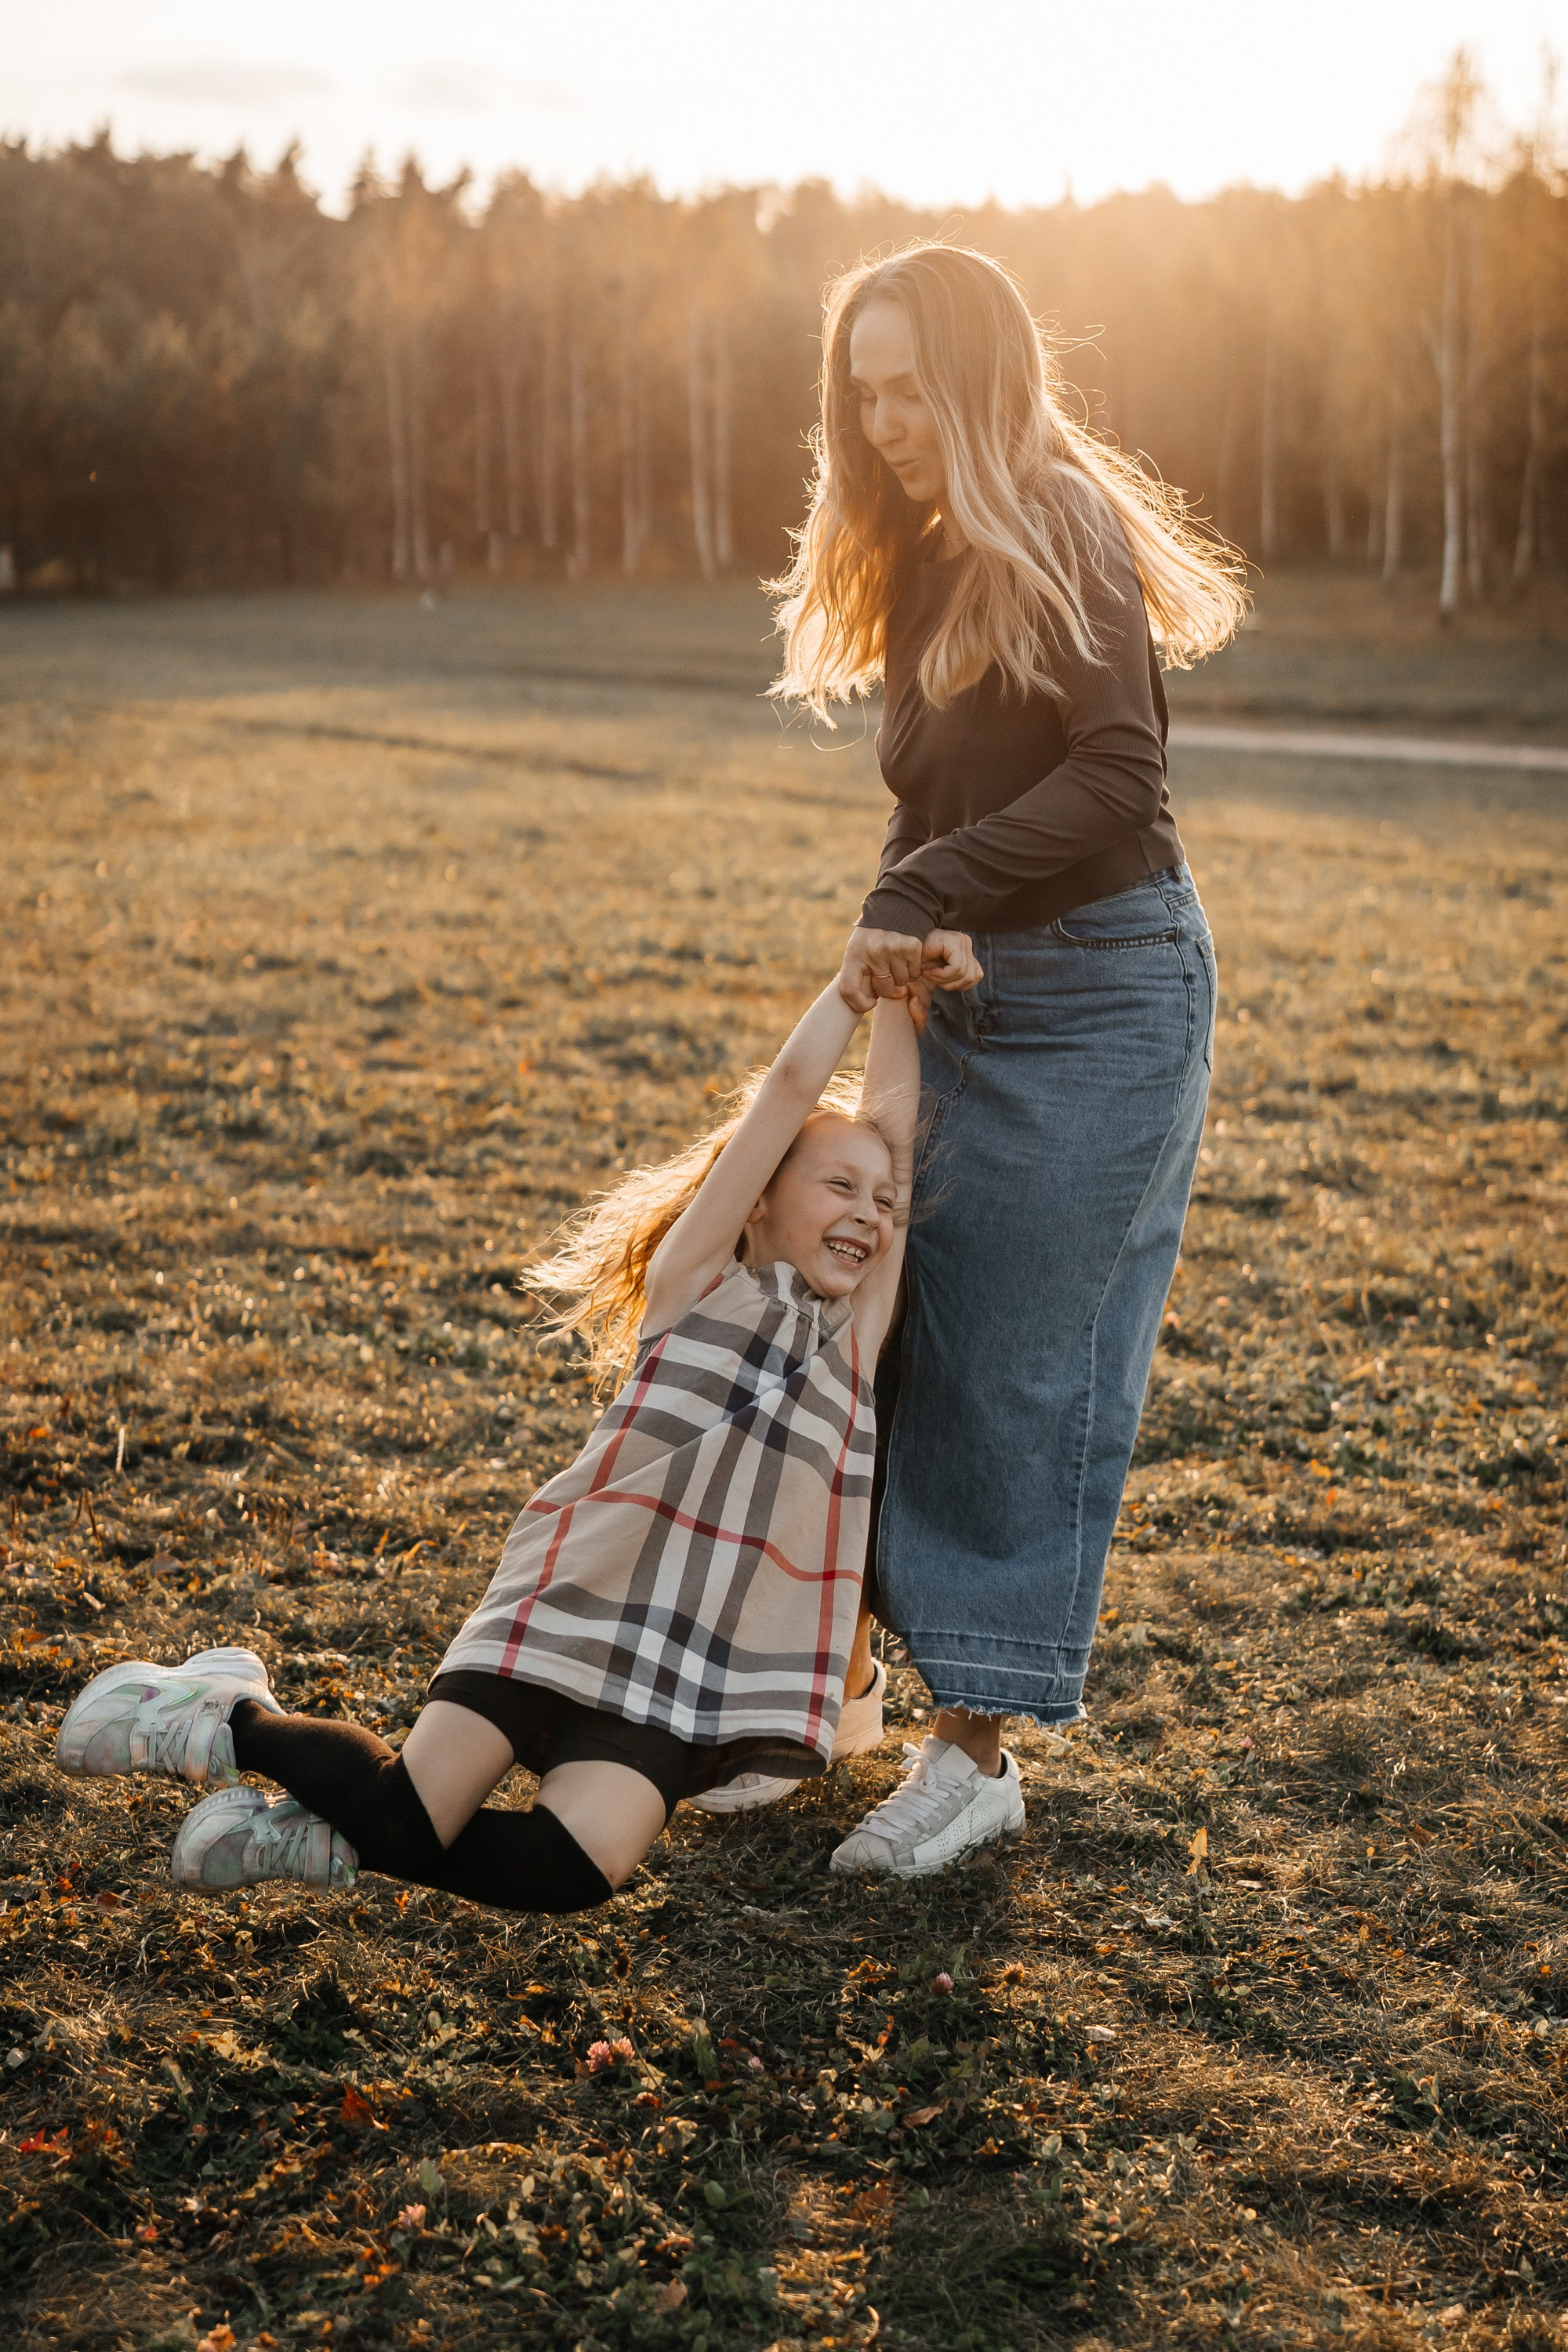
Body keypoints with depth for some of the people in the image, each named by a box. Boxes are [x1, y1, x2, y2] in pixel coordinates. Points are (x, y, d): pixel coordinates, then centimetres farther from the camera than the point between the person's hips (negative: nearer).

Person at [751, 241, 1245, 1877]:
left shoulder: (1065, 531, -12)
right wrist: (888, 938, -1)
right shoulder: (924, 562, 13)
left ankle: (975, 1745, 6)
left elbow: (1117, 773, -22)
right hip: (970, 995, 8)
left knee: (1023, 1366, -4)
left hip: (1104, 989, -8)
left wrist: (919, 896, -22)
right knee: (906, 1338, 8)